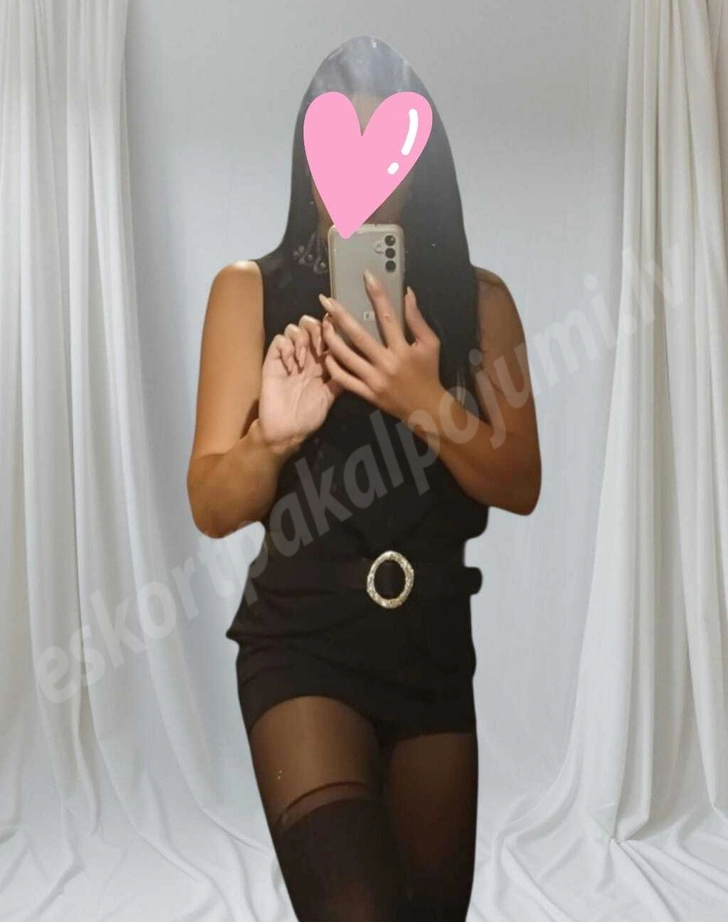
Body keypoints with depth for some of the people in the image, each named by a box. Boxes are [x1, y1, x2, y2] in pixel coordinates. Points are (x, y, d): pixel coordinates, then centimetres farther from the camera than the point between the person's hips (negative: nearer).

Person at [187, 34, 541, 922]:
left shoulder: (478, 296, 3)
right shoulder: (251, 288, -3)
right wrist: (272, 438, -28)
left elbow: (521, 487, -4)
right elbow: (211, 507, -7)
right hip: (304, 641, -3)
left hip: (445, 640, 3)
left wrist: (429, 403, -22)